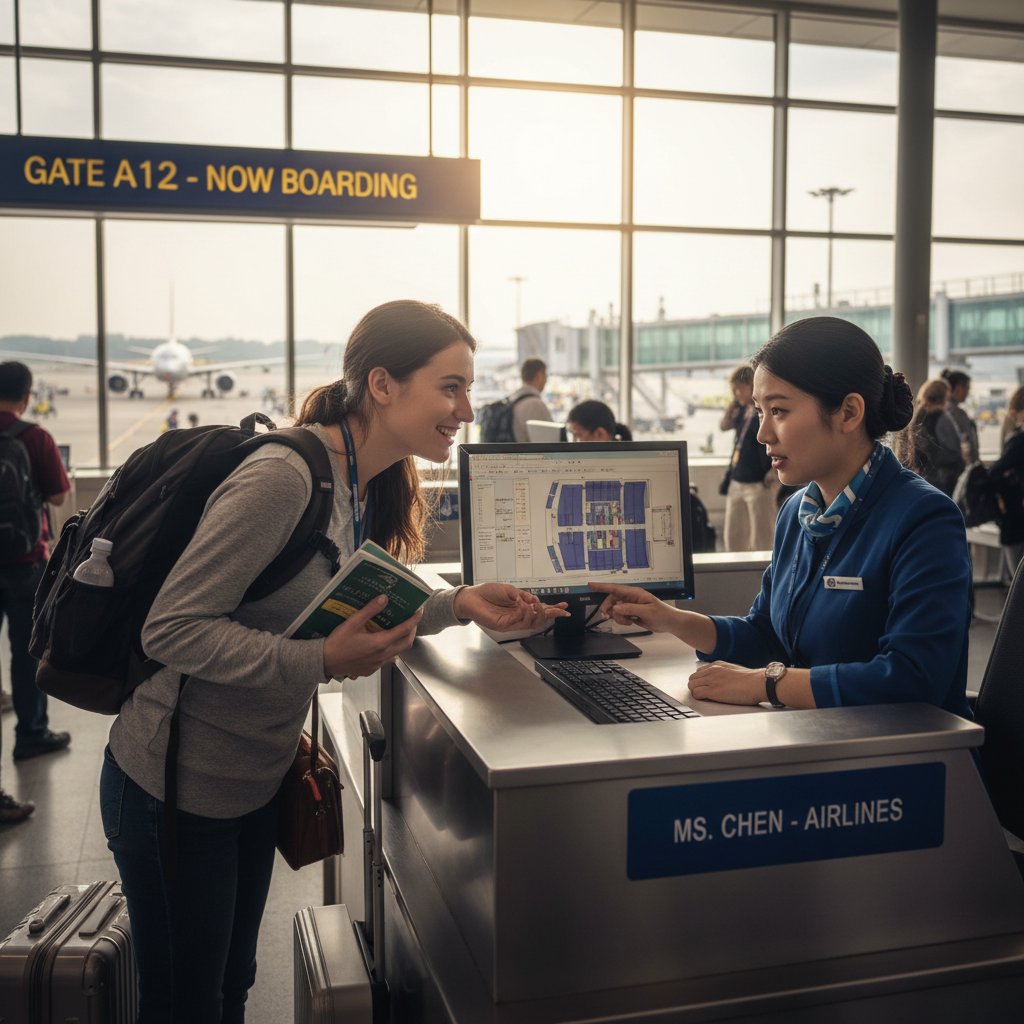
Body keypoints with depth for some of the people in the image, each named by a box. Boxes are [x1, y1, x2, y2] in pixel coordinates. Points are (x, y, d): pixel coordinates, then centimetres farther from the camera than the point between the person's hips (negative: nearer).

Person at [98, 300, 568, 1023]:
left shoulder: (370, 486, 1)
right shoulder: (285, 478, -28)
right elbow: (172, 628, -27)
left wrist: (459, 605, -5)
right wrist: (321, 662, -33)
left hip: (255, 783, 8)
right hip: (177, 791, -8)